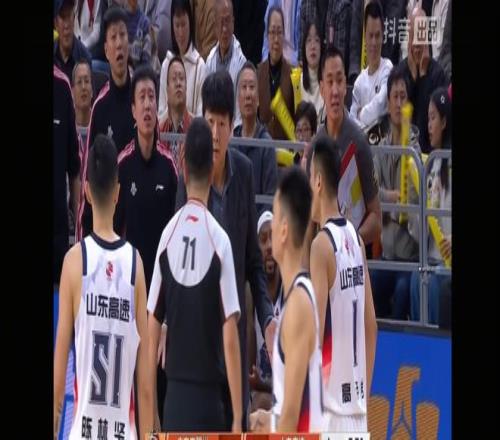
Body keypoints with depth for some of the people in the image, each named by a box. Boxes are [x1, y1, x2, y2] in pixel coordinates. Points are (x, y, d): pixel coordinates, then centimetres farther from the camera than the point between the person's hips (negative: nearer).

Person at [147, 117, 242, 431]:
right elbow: (230, 338, -12)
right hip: (208, 398, -4)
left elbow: (153, 330, 7)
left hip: (174, 396, 4)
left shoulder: (168, 235, 3)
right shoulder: (219, 240, -9)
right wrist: (237, 418, -9)